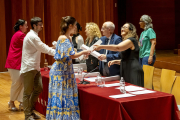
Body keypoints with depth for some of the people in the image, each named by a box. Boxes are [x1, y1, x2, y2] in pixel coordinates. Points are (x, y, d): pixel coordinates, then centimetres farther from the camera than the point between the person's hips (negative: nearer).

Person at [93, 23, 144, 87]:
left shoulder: (131, 40, -8)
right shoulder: (126, 41, 23)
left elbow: (118, 47, -24)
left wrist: (101, 46, -24)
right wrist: (115, 61, 12)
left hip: (133, 72, -10)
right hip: (127, 72, 10)